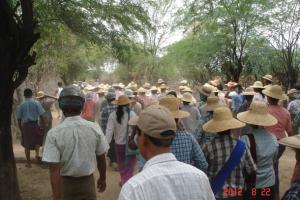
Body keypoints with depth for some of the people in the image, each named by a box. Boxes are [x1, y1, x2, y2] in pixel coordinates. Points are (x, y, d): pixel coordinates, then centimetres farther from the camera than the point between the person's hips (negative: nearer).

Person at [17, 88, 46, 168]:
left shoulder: (21, 105, 2)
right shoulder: (36, 103, -4)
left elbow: (19, 118, 4)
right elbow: (42, 115, -9)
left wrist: (20, 127, 14)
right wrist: (45, 124, -1)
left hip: (25, 126, 1)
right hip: (35, 125, -1)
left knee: (27, 145, 10)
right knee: (38, 140, 24)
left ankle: (28, 163, 19)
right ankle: (37, 154, 2)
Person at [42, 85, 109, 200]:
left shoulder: (54, 134, -19)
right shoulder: (94, 128, -12)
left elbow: (54, 170, -20)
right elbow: (101, 158, -2)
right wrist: (102, 178, 14)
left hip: (66, 184, -1)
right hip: (87, 182, 1)